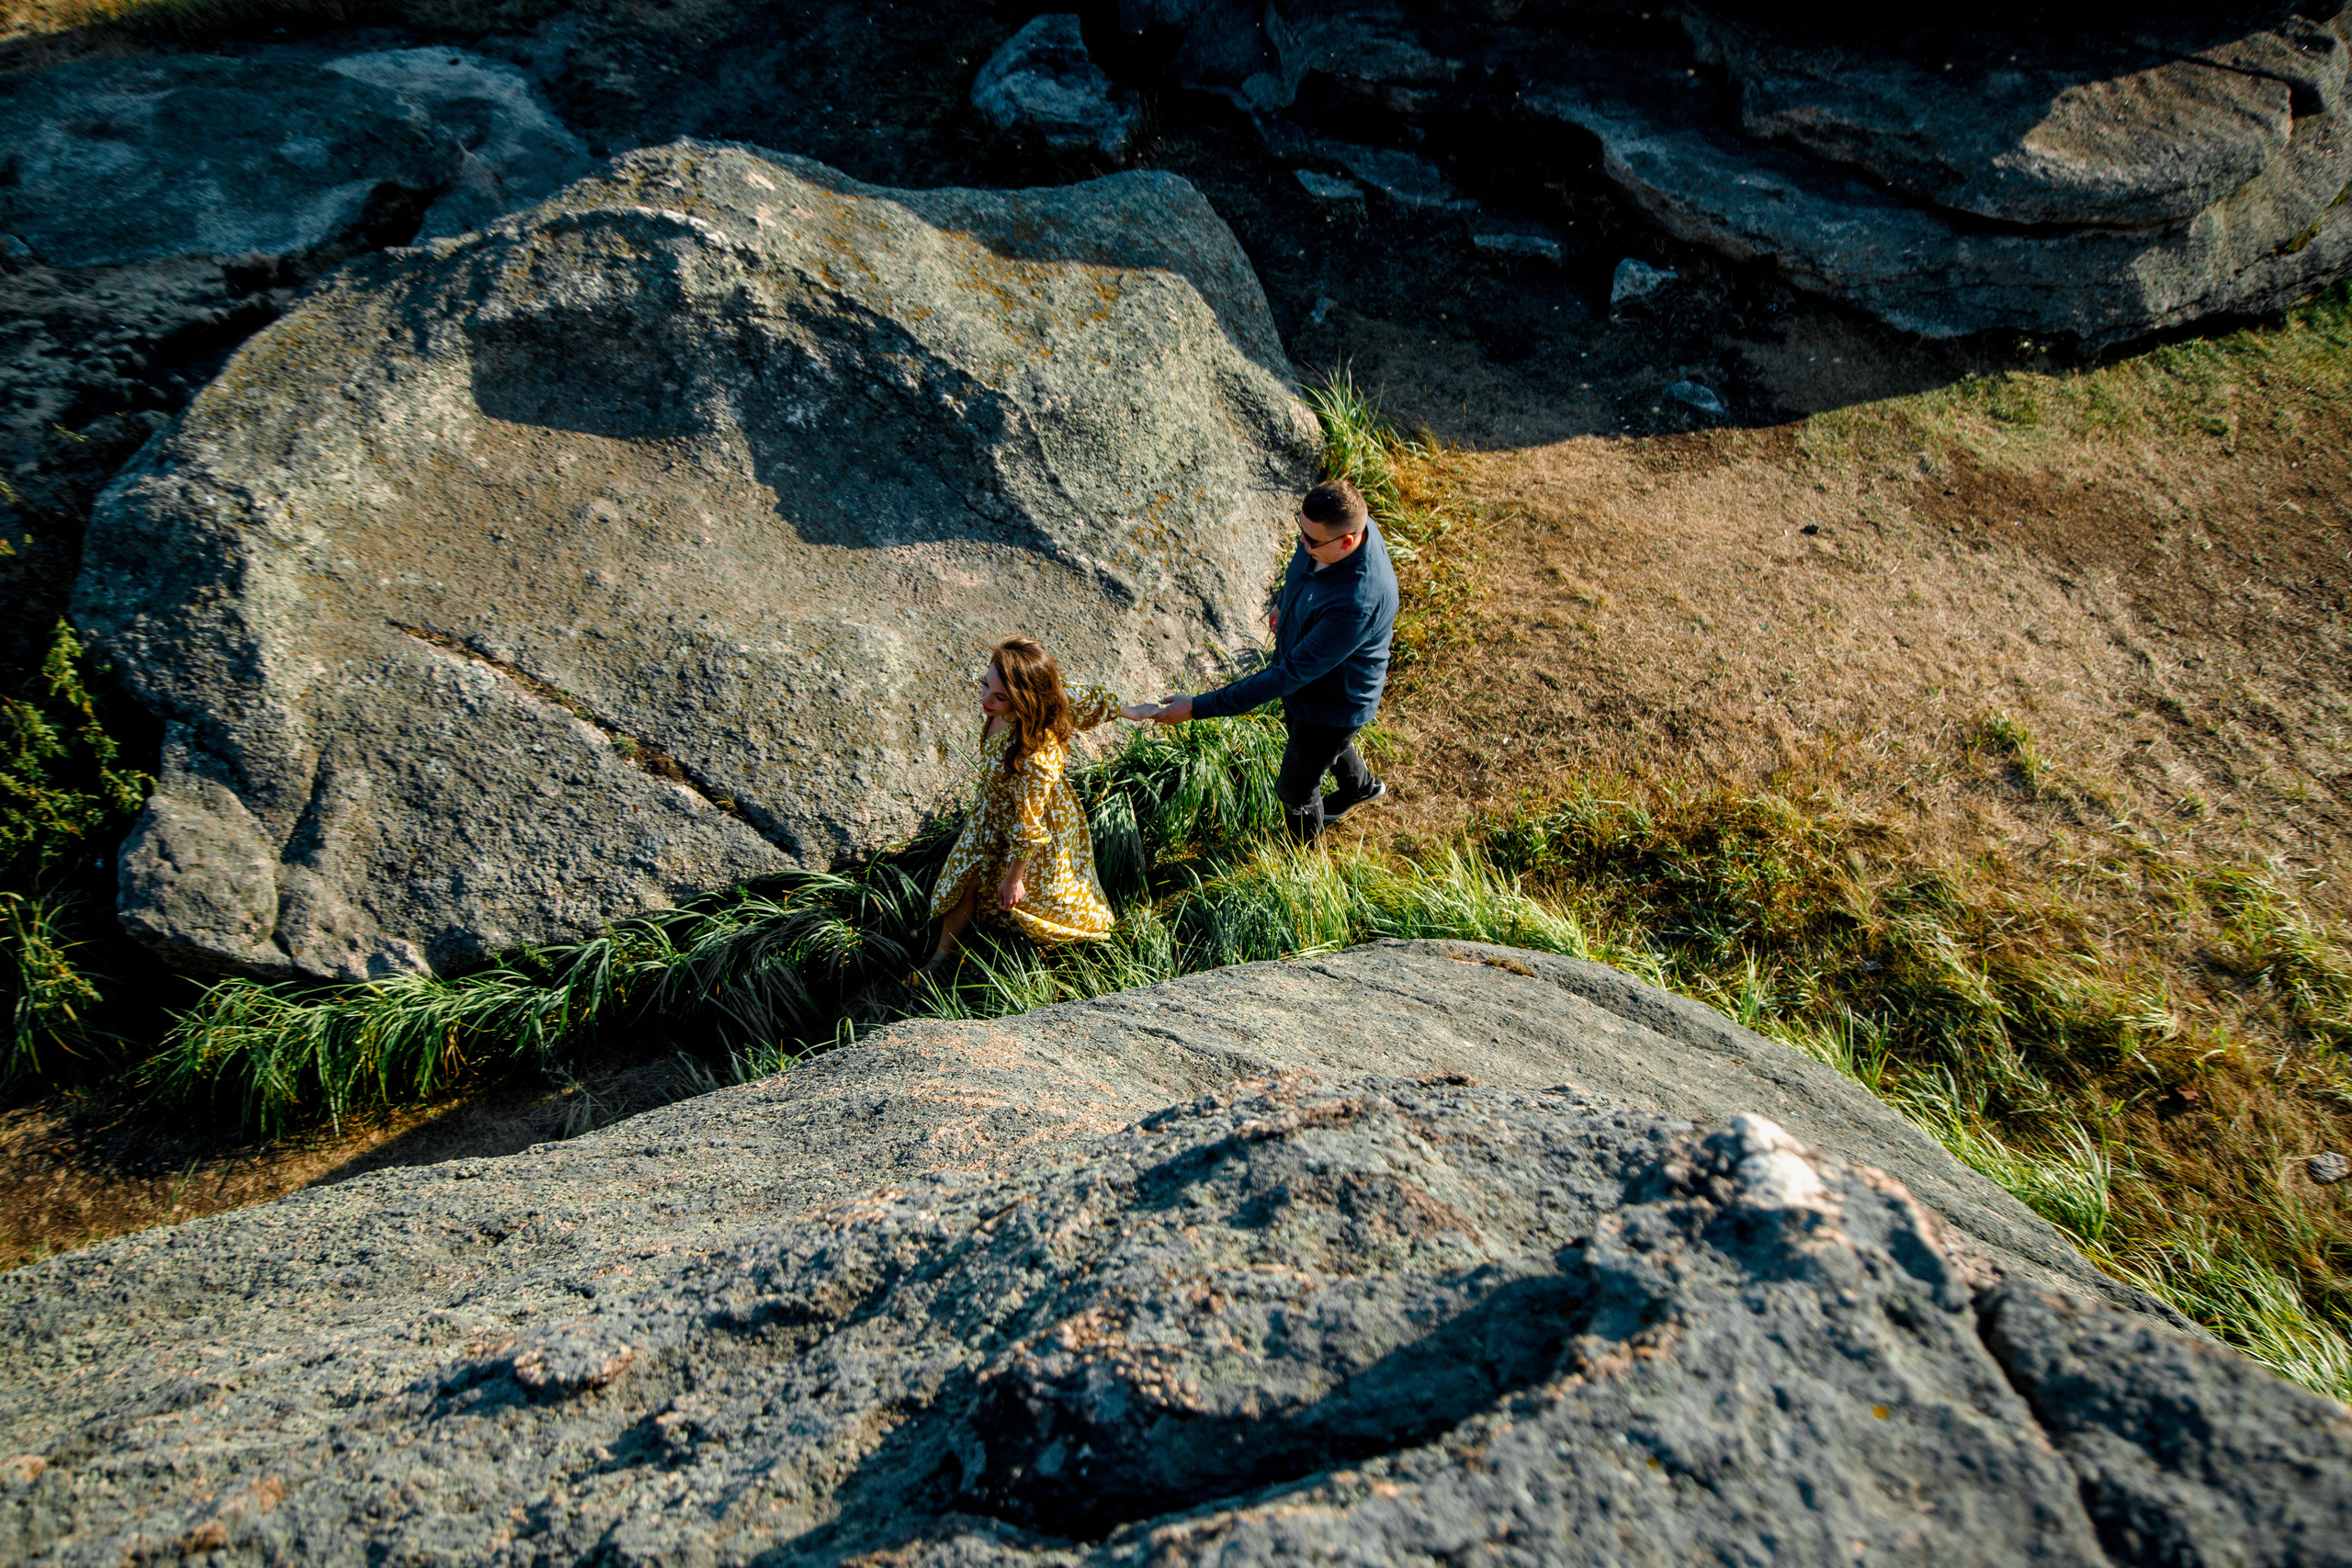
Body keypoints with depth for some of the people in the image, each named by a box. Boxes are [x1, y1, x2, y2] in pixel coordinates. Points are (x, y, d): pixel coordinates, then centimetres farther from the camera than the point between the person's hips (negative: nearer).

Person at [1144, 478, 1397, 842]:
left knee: (1296, 789, 18)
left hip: (1334, 701, -8)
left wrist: (1199, 708, -39)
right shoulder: (1337, 524, -22)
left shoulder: (1356, 605, -47)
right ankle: (1362, 787, 68)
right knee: (1308, 737, 37)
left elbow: (1290, 675, -41)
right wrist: (1284, 603, 23)